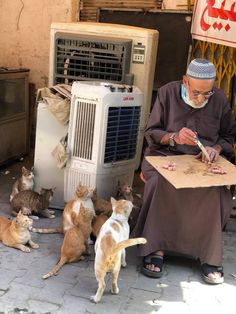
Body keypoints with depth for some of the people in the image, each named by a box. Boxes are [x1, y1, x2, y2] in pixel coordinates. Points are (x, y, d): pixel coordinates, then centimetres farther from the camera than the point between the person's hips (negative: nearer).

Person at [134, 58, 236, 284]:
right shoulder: (168, 92, 0)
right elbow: (151, 132, 2)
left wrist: (216, 148, -7)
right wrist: (174, 137, -19)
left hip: (203, 161, 1)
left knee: (216, 192, -32)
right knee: (161, 183, -36)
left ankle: (209, 256, -16)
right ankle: (156, 249, -23)